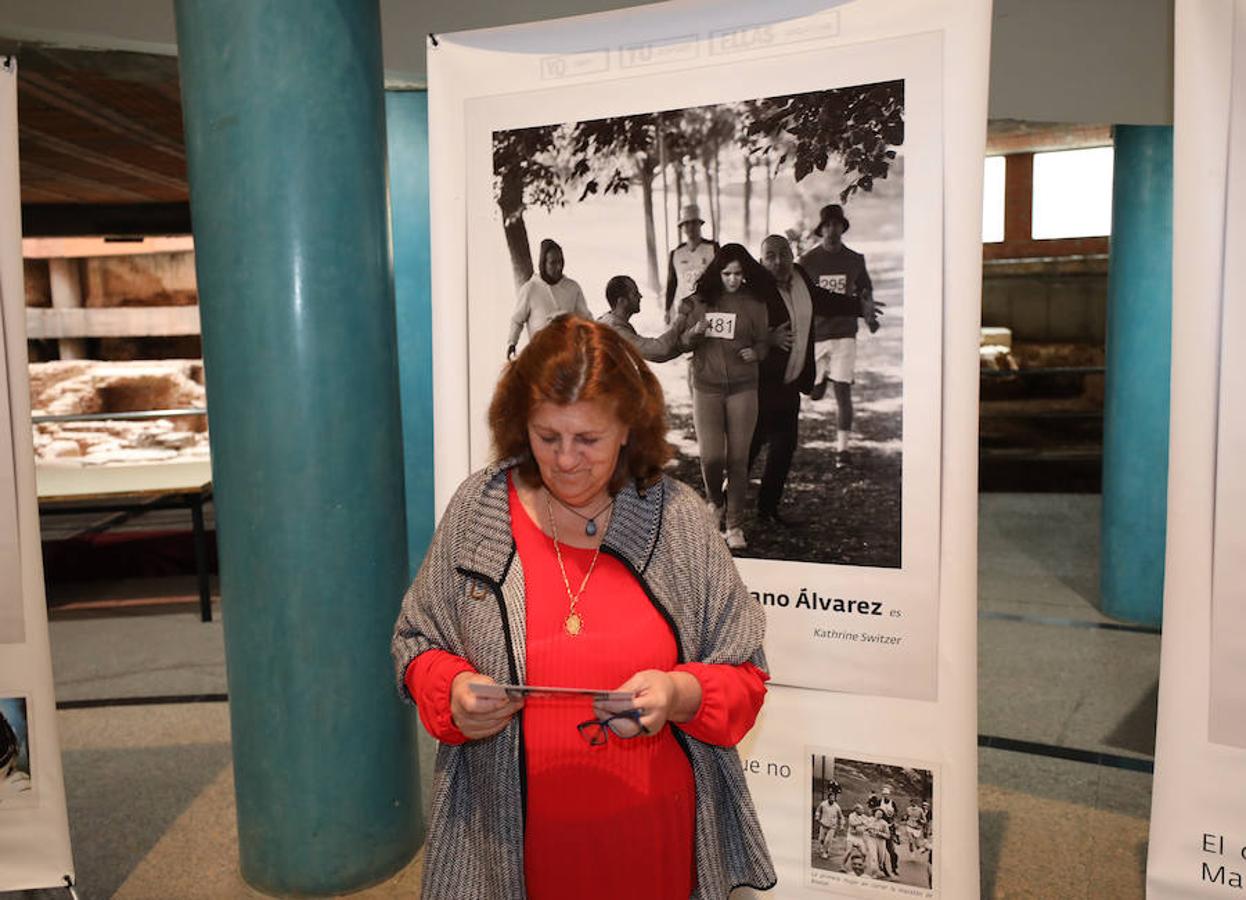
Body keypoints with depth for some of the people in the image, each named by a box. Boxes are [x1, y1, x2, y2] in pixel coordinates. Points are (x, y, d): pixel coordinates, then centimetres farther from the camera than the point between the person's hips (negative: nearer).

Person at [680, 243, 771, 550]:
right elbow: (683, 341, 9)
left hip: (742, 388, 0)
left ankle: (735, 525, 15)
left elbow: (764, 341, 7)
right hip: (706, 387, 0)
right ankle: (714, 500, 27)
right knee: (711, 457, -7)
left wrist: (755, 353, -16)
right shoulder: (700, 300, 4)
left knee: (738, 459, 2)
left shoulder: (754, 304, 2)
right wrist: (694, 333, -13)